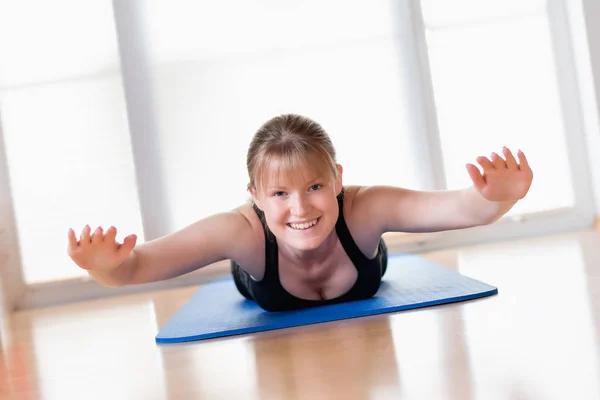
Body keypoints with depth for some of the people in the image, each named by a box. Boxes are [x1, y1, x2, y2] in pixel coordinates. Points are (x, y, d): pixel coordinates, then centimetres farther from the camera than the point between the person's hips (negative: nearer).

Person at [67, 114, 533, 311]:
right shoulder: (244, 231, -47)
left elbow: (459, 208, -55)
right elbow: (140, 263, -54)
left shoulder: (362, 209, -46)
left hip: (362, 280, 1)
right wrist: (112, 267, -75)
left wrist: (495, 198, -76)